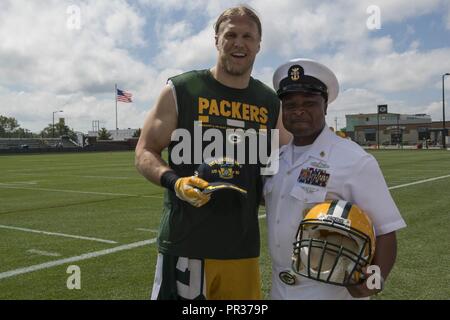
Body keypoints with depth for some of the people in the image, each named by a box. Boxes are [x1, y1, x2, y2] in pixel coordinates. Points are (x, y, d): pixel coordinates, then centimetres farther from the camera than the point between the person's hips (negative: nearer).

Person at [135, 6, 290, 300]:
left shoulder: (270, 103, 10)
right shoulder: (181, 90, -2)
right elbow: (145, 152, 0)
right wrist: (174, 181, -18)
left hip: (244, 247, 4)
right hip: (186, 243, -4)